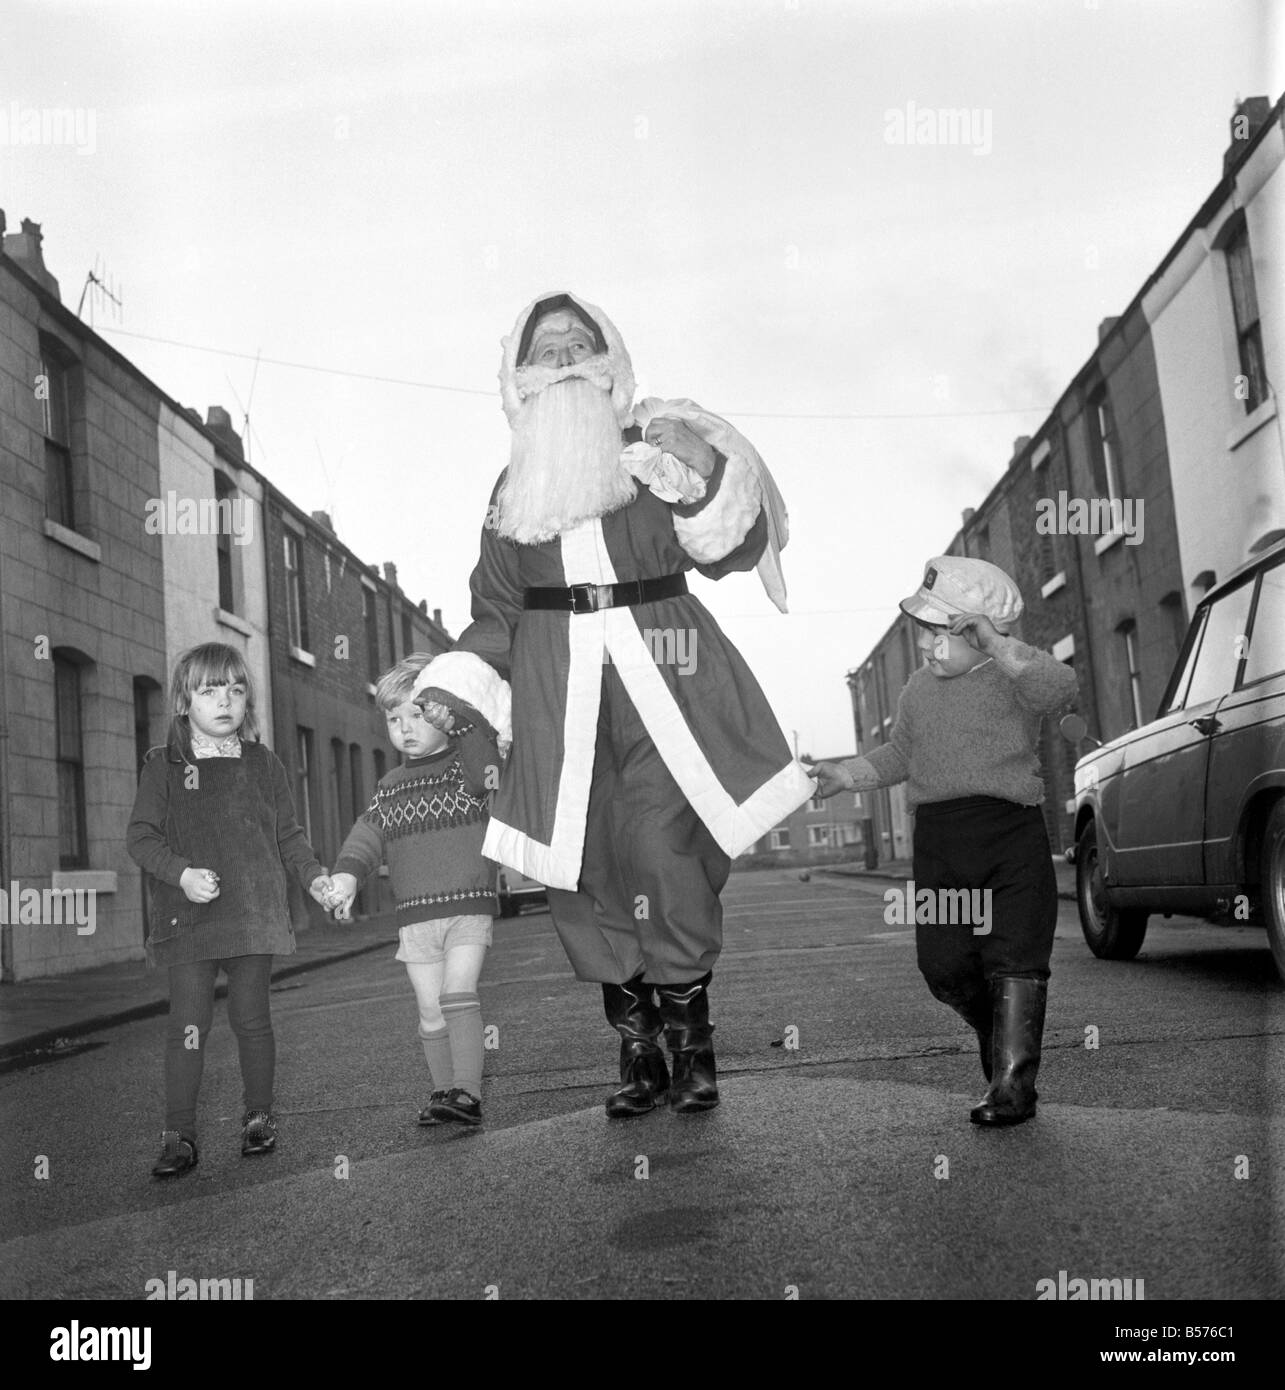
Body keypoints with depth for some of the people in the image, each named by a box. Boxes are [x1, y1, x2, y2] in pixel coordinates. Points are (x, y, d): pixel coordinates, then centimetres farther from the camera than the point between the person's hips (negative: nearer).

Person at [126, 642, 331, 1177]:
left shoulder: (263, 764, 9)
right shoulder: (163, 765, 3)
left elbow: (288, 833, 15)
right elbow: (140, 835, -1)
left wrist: (313, 875, 0)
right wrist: (181, 873, -16)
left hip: (253, 914, 1)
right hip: (187, 918, -1)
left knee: (252, 1019, 8)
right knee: (187, 1026, -2)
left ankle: (258, 1119, 23)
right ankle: (179, 1136, 7)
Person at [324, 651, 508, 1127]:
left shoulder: (467, 763, -1)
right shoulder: (390, 787, 13)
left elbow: (485, 760, -23)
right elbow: (368, 834, 5)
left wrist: (458, 721, -36)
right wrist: (347, 874, -11)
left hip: (468, 907, -5)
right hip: (415, 914, 5)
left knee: (458, 994, -17)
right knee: (430, 1010, 8)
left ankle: (468, 1092, -15)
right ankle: (442, 1091, 20)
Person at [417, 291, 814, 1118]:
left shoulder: (653, 452, 9)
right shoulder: (515, 484, 18)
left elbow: (731, 553, 2)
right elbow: (497, 611, 21)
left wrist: (705, 474, -13)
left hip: (657, 678, -3)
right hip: (558, 692, 3)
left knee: (664, 861, -13)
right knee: (584, 874, -1)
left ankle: (692, 1043, 4)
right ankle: (638, 1053, 11)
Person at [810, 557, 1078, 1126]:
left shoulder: (1012, 678, -4)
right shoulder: (919, 688, 15)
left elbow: (1060, 687, -26)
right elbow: (899, 755, 24)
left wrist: (995, 644, -29)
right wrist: (844, 774, 14)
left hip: (1010, 830, -5)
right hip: (938, 840, 6)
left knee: (1013, 956, -7)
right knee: (943, 962, 6)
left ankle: (1013, 1083, 0)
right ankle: (1000, 1040, 32)